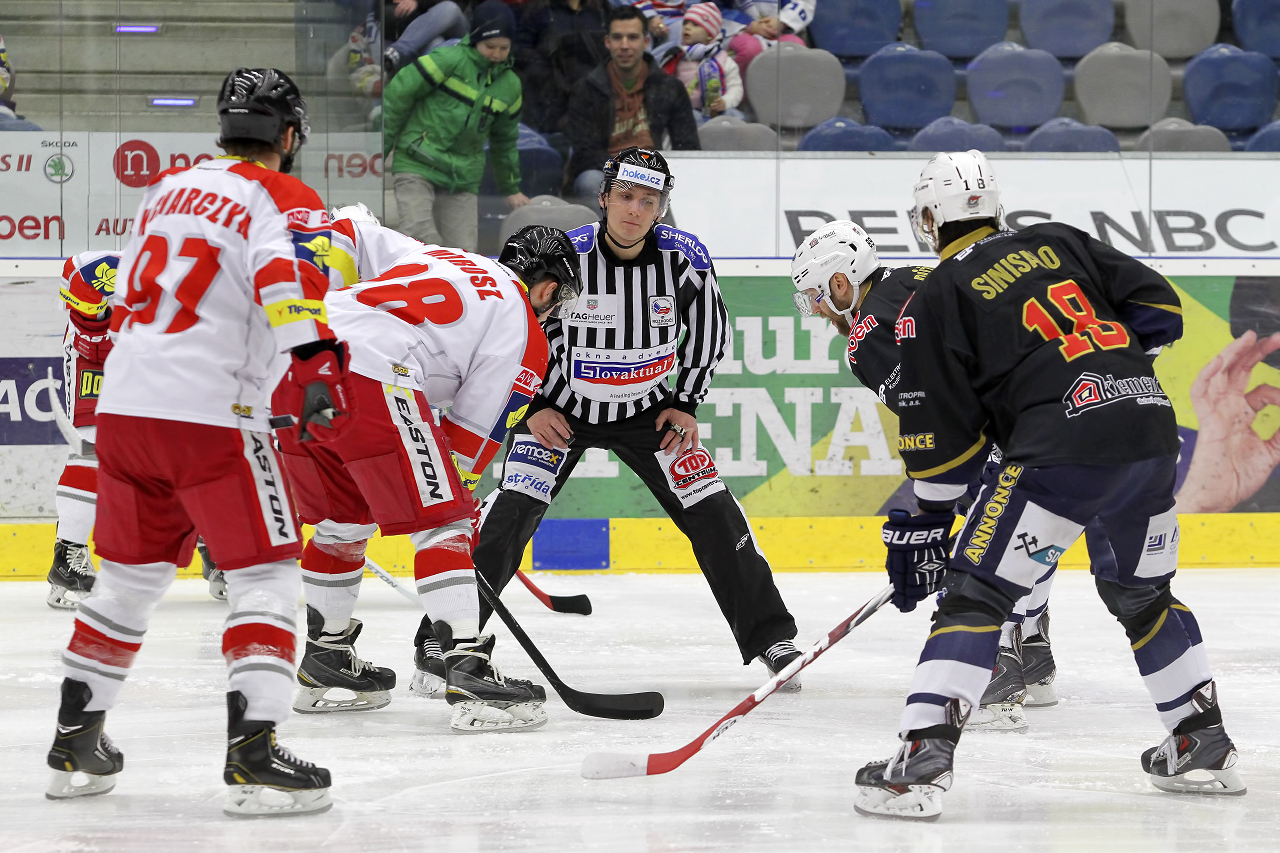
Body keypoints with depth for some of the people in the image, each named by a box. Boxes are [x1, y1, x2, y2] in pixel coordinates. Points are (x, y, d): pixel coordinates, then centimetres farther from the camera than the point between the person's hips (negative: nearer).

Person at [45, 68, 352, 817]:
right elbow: (291, 279, -23)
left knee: (130, 577, 20)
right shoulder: (283, 200, -2)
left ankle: (76, 743, 25)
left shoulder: (168, 190, 20)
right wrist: (320, 368, -32)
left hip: (124, 405, 7)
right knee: (267, 576, -4)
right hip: (210, 415, -7)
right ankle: (253, 753, -15)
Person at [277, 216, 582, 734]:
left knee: (341, 518, 25)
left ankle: (324, 664, 34)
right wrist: (454, 497, 22)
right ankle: (466, 673, -11)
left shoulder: (428, 255, 33)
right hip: (372, 375, -7)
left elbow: (348, 238, 27)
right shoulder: (524, 331, 14)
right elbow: (473, 431, 13)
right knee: (439, 521, 0)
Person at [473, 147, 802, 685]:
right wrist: (536, 408, -11)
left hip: (646, 411, 2)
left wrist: (684, 403, -1)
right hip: (561, 407, -2)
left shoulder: (685, 259, -15)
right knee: (514, 509, -18)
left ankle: (770, 639, 7)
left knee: (712, 512, -5)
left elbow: (710, 332, 4)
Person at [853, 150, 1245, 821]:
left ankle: (922, 760, -13)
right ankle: (1204, 747, 30)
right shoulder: (1059, 241, 21)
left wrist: (920, 528, 12)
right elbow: (1157, 307, 16)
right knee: (1144, 593, 26)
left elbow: (940, 437, 4)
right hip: (1152, 428, 6)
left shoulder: (935, 300, 7)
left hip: (1064, 445, -6)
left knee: (975, 594, -2)